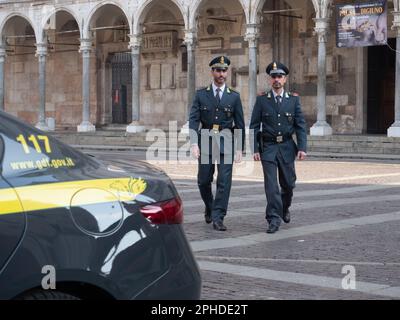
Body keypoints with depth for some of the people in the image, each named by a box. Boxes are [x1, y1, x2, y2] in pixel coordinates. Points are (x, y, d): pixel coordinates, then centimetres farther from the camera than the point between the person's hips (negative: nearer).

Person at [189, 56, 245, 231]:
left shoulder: (234, 96, 5)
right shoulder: (201, 94, 4)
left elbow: (239, 124, 7)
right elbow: (193, 120, -2)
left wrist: (240, 148, 3)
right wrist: (194, 143, -14)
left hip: (226, 143, 0)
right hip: (206, 141, 1)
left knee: (224, 181, -7)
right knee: (204, 181, 8)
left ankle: (218, 217, -3)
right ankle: (209, 208, 34)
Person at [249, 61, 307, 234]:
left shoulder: (293, 100, 4)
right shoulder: (262, 100, 1)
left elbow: (300, 125, 2)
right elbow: (254, 126, 1)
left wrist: (302, 148, -8)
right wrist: (255, 149, -6)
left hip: (286, 147, 2)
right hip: (268, 147, -2)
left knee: (288, 183, 10)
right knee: (271, 185, -8)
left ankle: (284, 208, 38)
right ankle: (274, 220, -4)